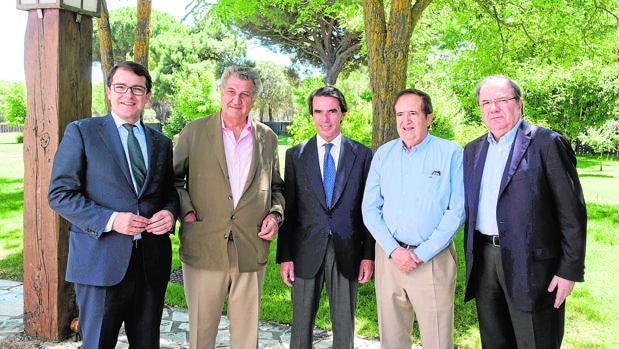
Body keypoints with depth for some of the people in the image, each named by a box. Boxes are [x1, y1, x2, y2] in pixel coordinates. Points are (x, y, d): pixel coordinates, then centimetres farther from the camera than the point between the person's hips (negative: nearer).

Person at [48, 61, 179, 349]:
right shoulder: (81, 132, 0)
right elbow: (59, 194, -5)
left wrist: (170, 212, -6)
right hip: (101, 261, -4)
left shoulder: (161, 142, 12)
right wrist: (109, 219, -18)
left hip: (152, 262, 4)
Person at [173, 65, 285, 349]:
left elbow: (276, 186, 18)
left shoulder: (267, 138, 10)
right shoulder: (194, 132, 3)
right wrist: (185, 210, -6)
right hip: (204, 248, -1)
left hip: (252, 249, 2)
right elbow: (174, 179, 9)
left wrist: (276, 213, 0)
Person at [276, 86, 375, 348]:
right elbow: (288, 209, 3)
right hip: (306, 252, 0)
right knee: (301, 324, 11)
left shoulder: (362, 154, 2)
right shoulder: (295, 155, 3)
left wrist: (368, 255, -2)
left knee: (345, 326, 12)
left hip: (347, 254, 0)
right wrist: (284, 256, -2)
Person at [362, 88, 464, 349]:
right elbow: (370, 208, 5)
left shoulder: (451, 153, -2)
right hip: (389, 257, 3)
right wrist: (394, 250, -8)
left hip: (433, 259, -3)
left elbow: (457, 210, -7)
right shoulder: (383, 154, 7)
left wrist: (421, 254, -12)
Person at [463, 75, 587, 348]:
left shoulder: (547, 144, -7)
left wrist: (570, 270, -12)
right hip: (484, 261, 6)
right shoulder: (473, 150, 11)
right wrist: (471, 258, 11)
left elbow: (572, 212, -9)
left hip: (531, 263, -5)